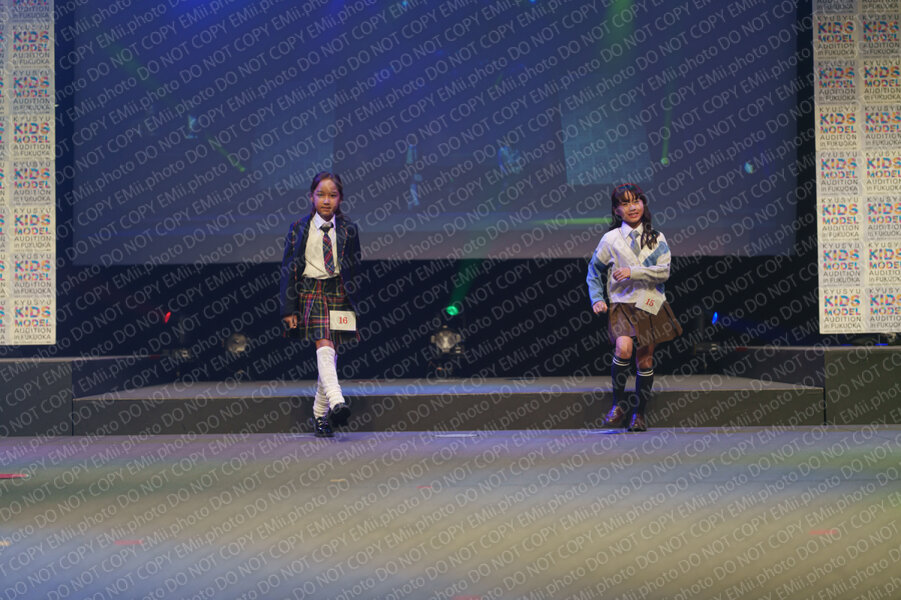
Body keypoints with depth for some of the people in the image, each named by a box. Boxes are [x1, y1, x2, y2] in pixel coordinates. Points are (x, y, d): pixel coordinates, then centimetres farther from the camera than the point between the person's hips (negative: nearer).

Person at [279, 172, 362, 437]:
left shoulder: (349, 230, 6)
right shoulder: (298, 228, 2)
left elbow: (356, 269, 11)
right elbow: (288, 269, 3)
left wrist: (358, 309, 9)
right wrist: (288, 308, -3)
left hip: (339, 294, 2)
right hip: (310, 293, -2)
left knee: (330, 355, 4)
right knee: (324, 346, -22)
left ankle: (320, 413, 16)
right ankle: (336, 402, -35)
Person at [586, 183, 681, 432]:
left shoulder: (657, 239, 5)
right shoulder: (610, 239, 3)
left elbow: (664, 271, -7)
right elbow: (593, 271, 14)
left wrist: (634, 271, -18)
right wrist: (596, 299, 4)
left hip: (650, 304, 2)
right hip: (622, 303, -2)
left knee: (645, 360, 5)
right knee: (623, 347, -26)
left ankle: (640, 413, 20)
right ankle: (619, 404, -10)